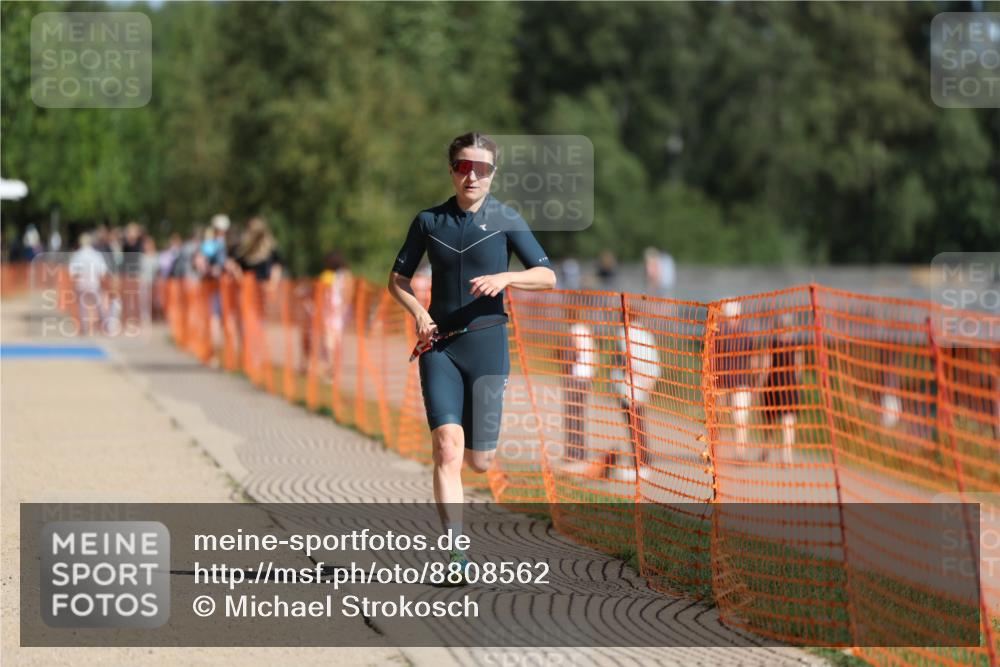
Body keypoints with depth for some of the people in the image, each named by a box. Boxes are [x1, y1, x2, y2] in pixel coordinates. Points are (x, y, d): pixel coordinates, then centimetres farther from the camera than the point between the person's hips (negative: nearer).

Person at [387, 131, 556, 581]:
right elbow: (398, 278, 15)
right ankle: (454, 553, -18)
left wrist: (504, 278, -19)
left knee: (479, 461, 2)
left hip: (486, 344, 0)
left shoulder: (506, 220, 1)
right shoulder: (429, 221, 5)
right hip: (439, 345, 0)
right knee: (447, 448, -17)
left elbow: (547, 277, -1)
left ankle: (479, 439, 42)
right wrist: (417, 312, -4)